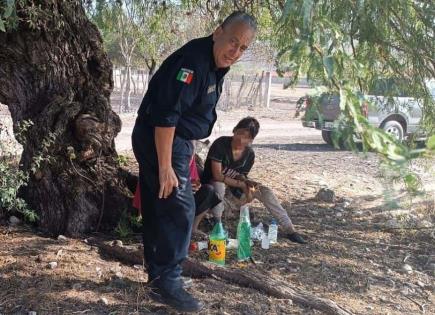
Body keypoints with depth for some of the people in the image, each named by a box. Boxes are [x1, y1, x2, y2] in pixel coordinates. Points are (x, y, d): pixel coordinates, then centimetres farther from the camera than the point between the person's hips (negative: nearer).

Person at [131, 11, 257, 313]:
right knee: (179, 210, -7)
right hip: (160, 141, -10)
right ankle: (168, 282, 2)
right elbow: (165, 115, -28)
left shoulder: (215, 65, 9)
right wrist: (165, 166, -28)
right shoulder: (193, 60, -23)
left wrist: (185, 152, 22)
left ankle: (157, 274, 26)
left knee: (158, 209, 15)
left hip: (175, 140, 10)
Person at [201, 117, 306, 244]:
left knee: (264, 191, -12)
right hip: (212, 184, -4)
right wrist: (242, 185, -29)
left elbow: (241, 177, -1)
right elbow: (217, 175, -28)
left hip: (233, 188, 5)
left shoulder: (249, 154, -8)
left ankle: (289, 230, -9)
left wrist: (248, 184, -26)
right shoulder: (220, 144, -24)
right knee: (219, 186, -40)